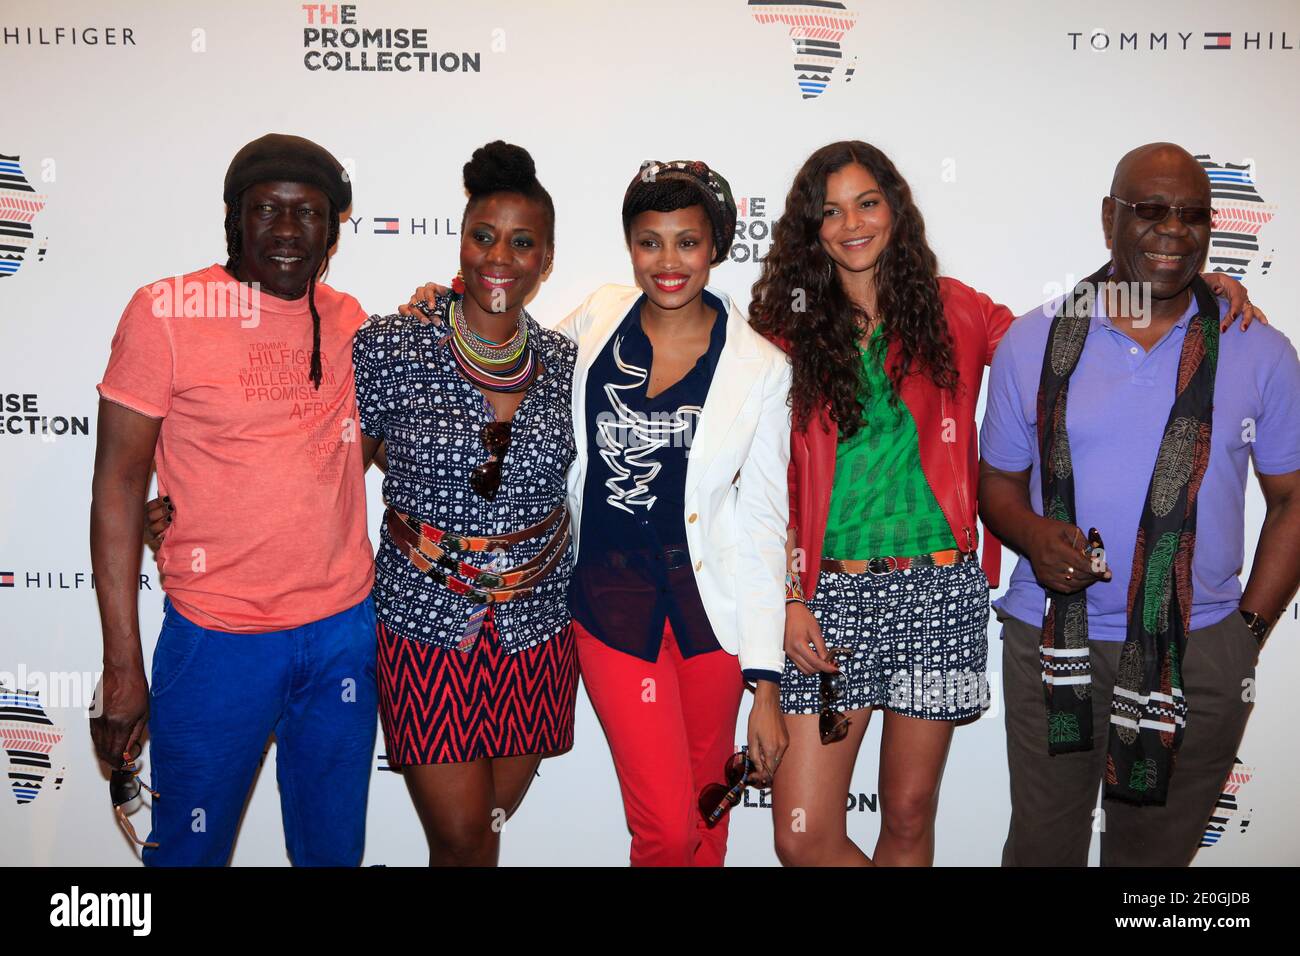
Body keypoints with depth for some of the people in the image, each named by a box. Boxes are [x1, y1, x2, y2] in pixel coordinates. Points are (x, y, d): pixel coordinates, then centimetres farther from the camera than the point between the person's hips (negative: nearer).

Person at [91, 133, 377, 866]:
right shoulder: (166, 311, -8)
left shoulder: (347, 320, 5)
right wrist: (123, 665, -8)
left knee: (334, 847, 17)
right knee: (190, 847, 13)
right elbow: (119, 484, -7)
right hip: (219, 638, -3)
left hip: (345, 630, 4)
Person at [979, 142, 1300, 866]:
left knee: (1156, 851, 15)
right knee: (1041, 846, 11)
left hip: (1198, 654, 1)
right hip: (1052, 643, 0)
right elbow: (999, 481, 8)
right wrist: (1032, 534, -13)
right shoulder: (1034, 342, 2)